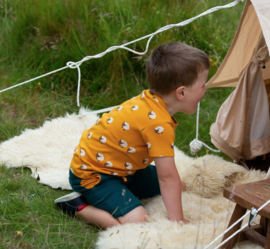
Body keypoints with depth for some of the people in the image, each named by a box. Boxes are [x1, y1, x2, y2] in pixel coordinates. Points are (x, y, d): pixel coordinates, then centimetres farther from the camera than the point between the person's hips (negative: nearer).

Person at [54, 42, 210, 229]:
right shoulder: (159, 123, -31)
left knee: (180, 188, 14)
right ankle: (79, 206, -8)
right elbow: (168, 177, -27)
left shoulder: (150, 99, -4)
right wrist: (177, 221, -21)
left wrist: (177, 185, 15)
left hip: (121, 168, 10)